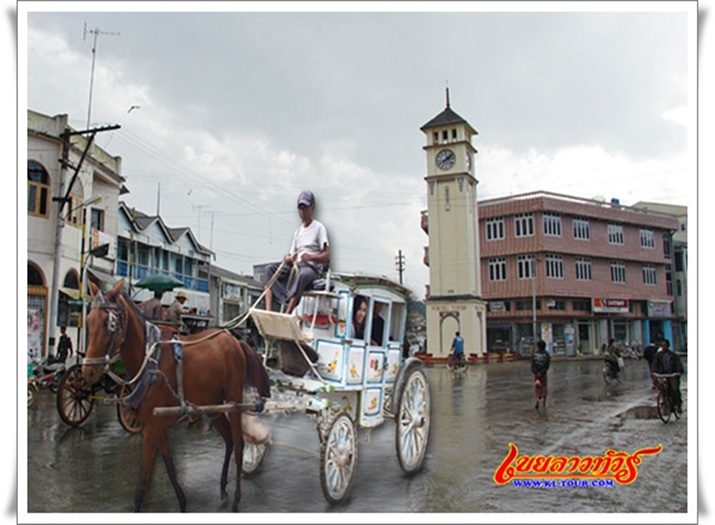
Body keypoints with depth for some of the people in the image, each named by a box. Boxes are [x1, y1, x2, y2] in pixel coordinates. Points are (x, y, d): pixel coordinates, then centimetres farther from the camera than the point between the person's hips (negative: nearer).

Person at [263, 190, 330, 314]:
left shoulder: (319, 228, 4)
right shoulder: (297, 232, 24)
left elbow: (326, 256, -4)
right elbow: (291, 256, 18)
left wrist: (311, 257, -22)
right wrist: (288, 259, -6)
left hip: (312, 268, -6)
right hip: (295, 267, 7)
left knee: (302, 274, -40)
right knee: (270, 269, -15)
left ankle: (287, 314, -47)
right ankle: (268, 311, -30)